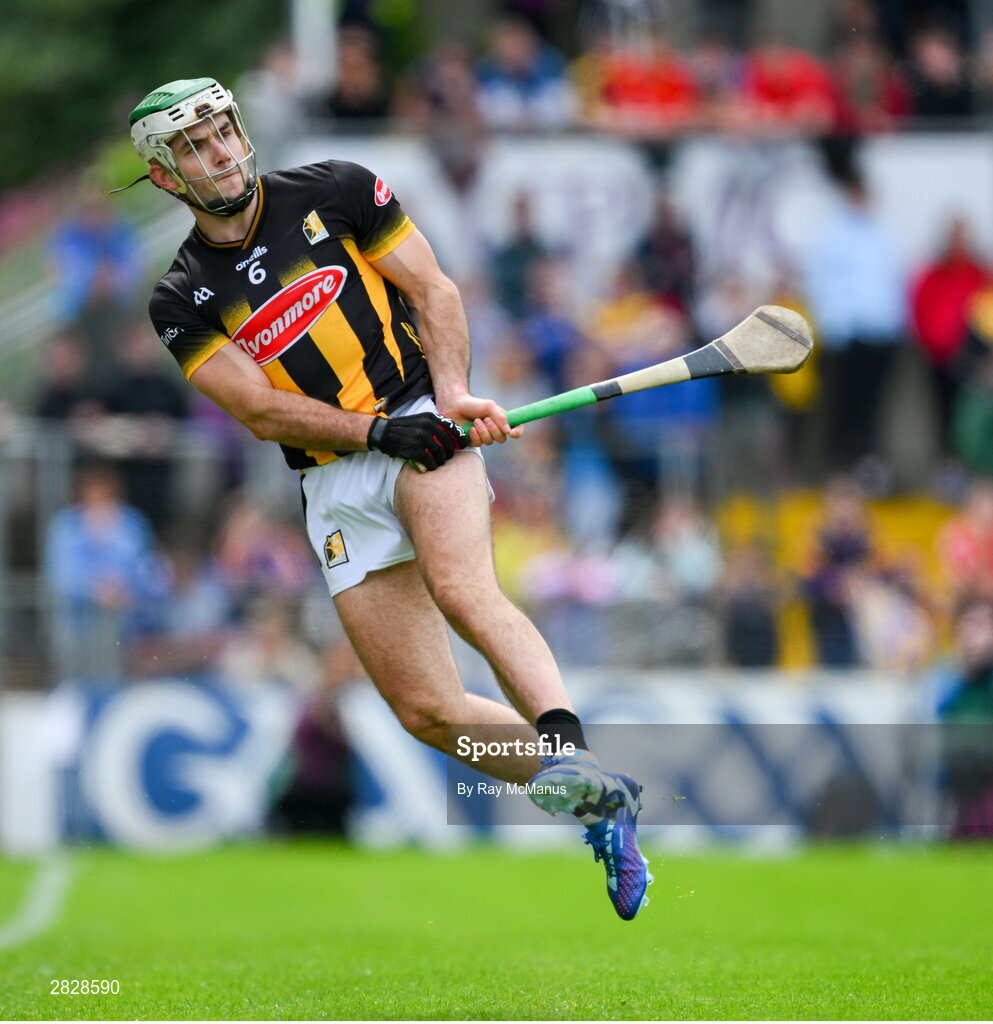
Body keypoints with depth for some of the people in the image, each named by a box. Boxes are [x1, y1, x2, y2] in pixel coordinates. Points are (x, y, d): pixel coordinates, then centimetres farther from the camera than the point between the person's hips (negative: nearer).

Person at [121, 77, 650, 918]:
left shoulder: (334, 192, 5)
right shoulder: (183, 303, 6)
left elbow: (433, 291, 5)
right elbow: (260, 409, -4)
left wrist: (452, 395, -12)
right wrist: (377, 432, -17)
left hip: (421, 421, -3)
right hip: (335, 485, 3)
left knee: (463, 592, -33)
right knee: (428, 711, -2)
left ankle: (569, 749, -48)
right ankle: (605, 805, 9)